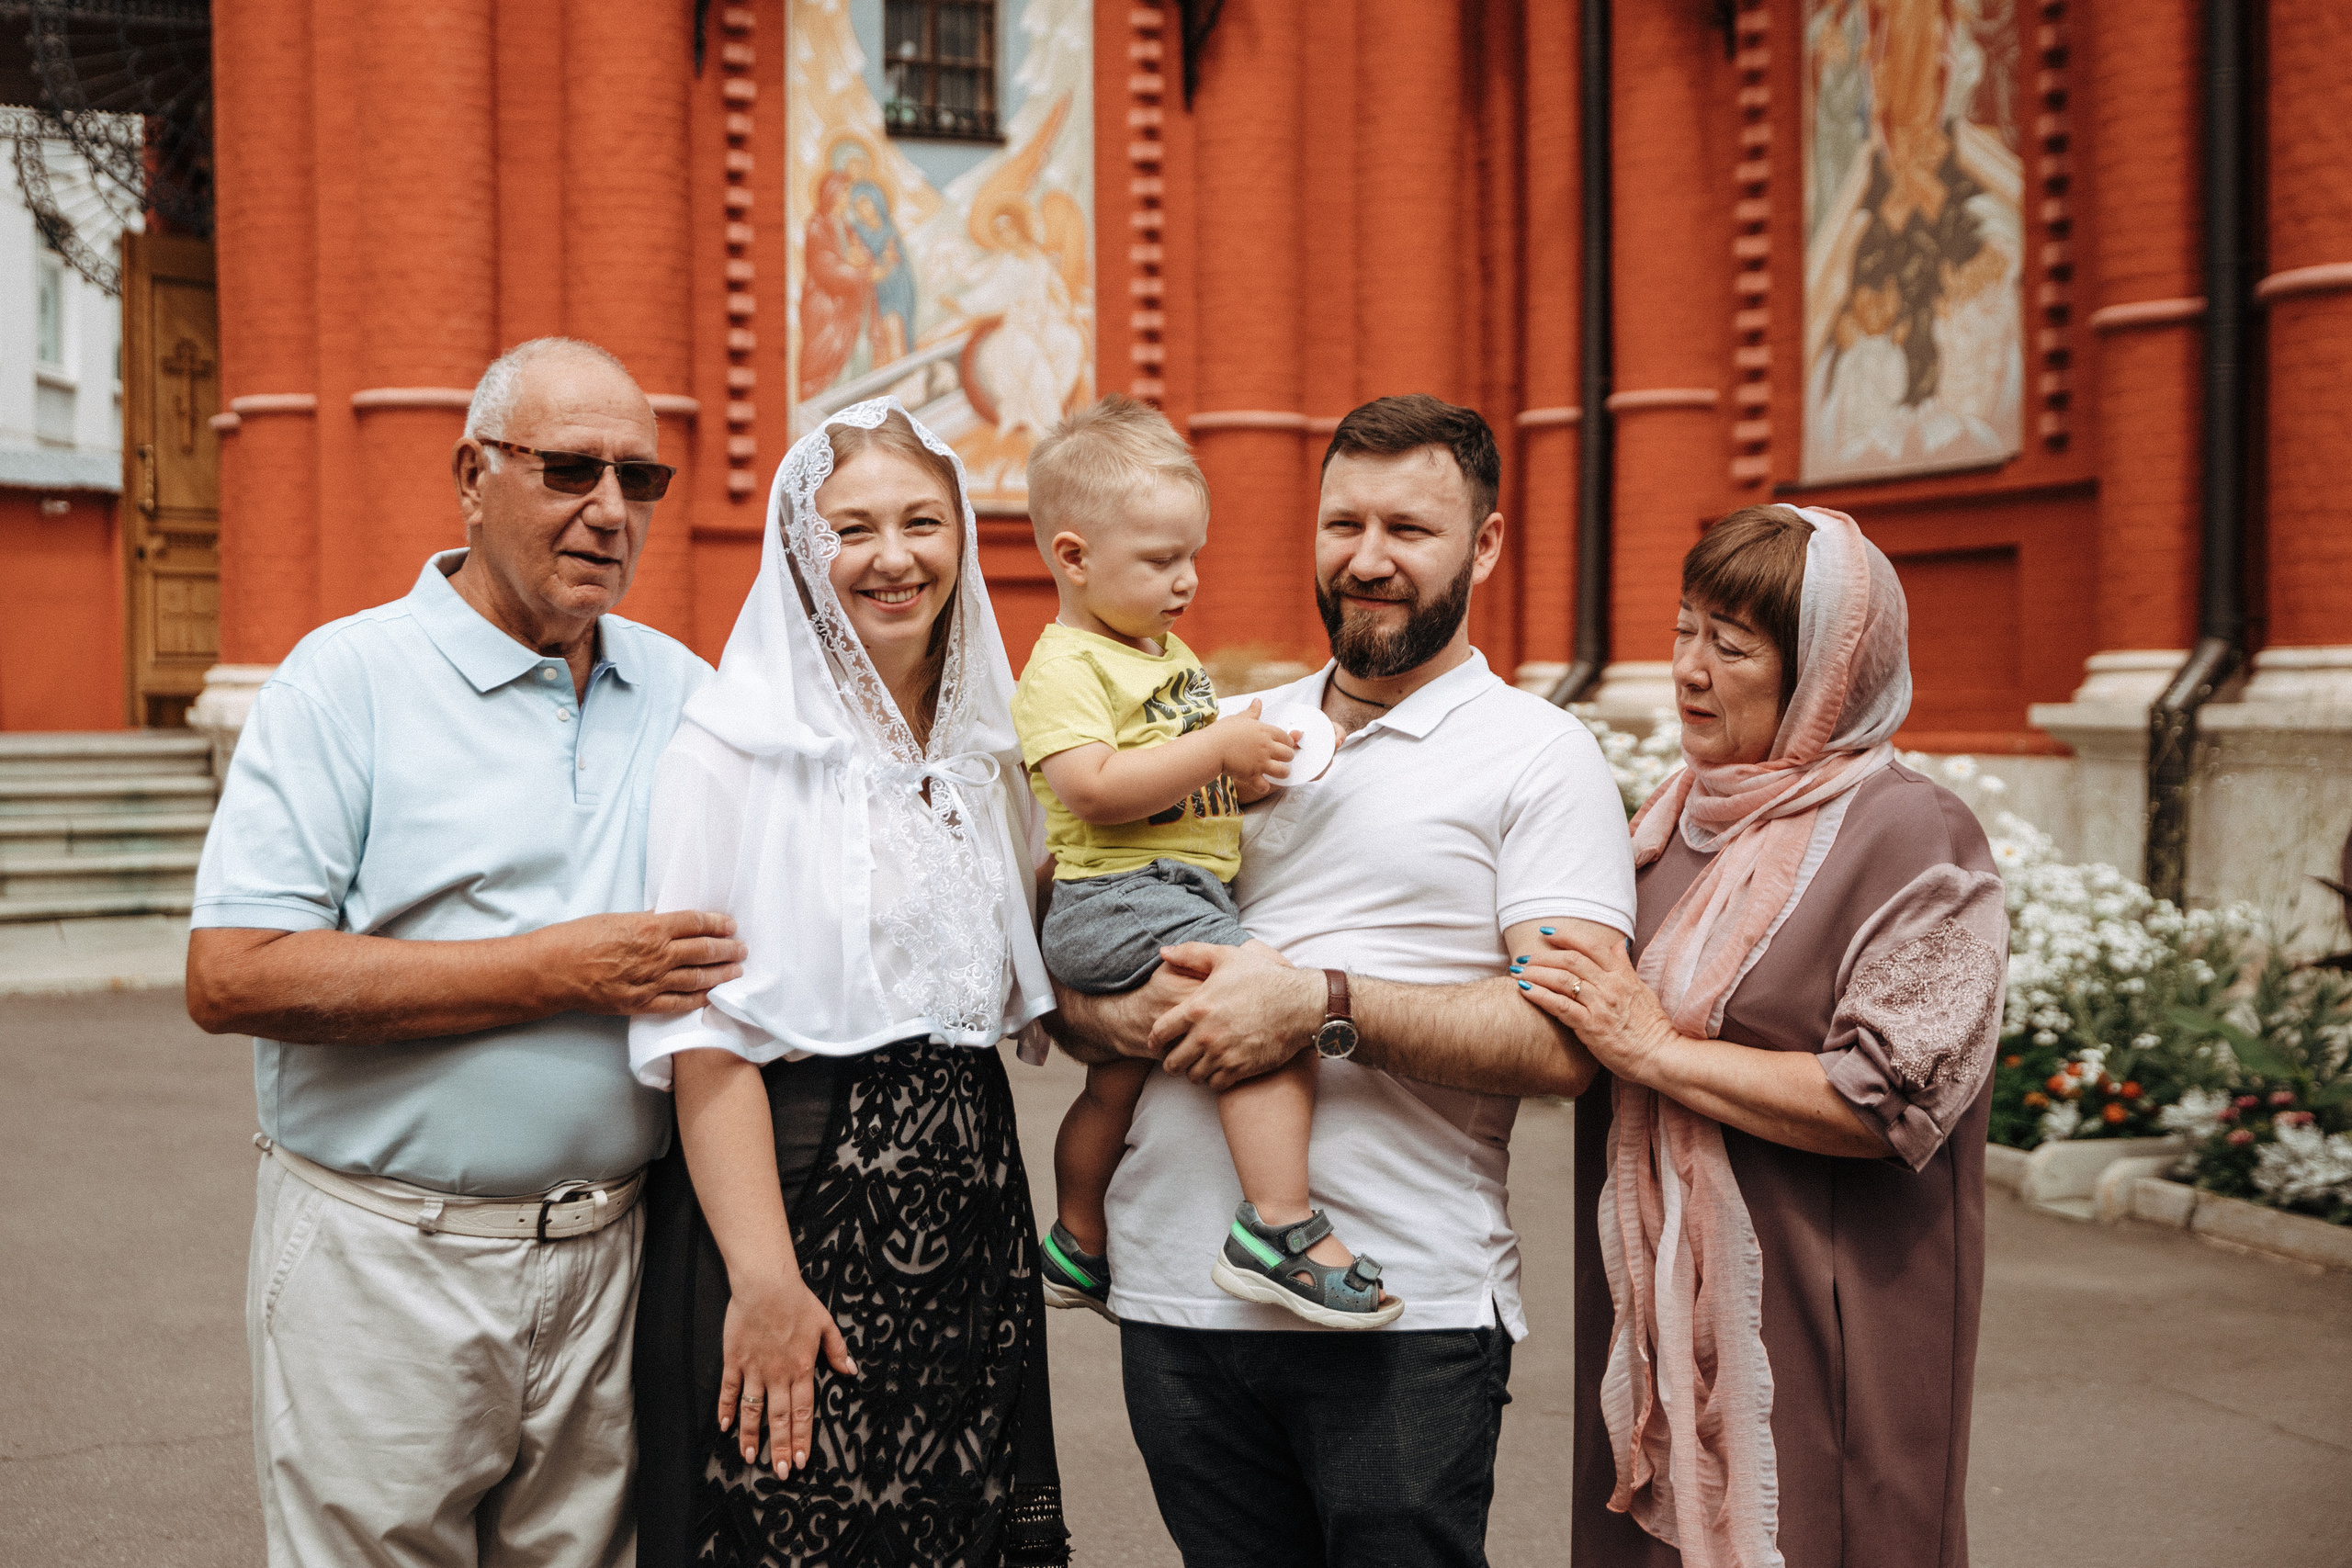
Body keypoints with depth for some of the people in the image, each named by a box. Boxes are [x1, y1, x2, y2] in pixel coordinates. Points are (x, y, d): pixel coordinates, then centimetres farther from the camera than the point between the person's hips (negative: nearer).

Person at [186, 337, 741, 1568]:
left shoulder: (681, 692, 8)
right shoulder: (349, 678, -7)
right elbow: (230, 977, -17)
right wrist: (559, 971, -17)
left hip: (611, 1257, 4)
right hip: (387, 1266, -4)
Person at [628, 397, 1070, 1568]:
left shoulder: (988, 751, 12)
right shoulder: (736, 747, -8)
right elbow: (707, 1038, -15)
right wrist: (764, 1275, -21)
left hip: (970, 1202, 6)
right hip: (800, 1196, -6)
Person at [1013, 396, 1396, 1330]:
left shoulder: (1170, 654, 19)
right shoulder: (1066, 666, -11)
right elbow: (1093, 789, -24)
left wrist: (1248, 773, 10)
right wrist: (1219, 747, -22)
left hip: (1187, 893, 10)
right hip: (1119, 898, -10)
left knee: (1118, 1080, 21)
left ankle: (1078, 1248, 38)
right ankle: (1280, 1228, -27)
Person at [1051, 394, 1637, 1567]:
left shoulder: (1537, 756, -1)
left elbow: (1565, 1040, -12)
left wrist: (1324, 1007, -21)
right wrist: (1117, 1017, -7)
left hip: (1406, 1320, -4)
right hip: (1175, 1291, 4)